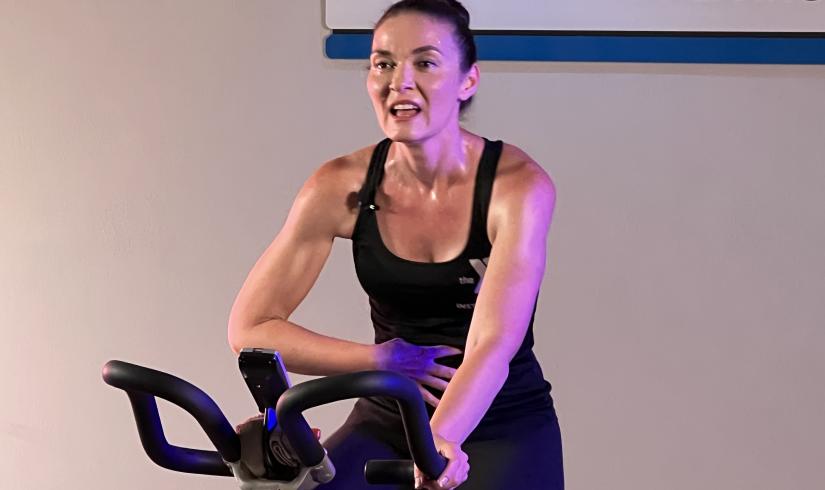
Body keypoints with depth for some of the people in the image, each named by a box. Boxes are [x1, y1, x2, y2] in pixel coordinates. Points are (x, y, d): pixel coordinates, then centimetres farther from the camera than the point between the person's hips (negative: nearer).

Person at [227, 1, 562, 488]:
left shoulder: (517, 184, -17)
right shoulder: (343, 186, -9)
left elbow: (492, 344, -28)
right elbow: (250, 327, -7)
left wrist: (439, 442, -45)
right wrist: (380, 359, -16)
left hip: (505, 429, -2)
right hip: (387, 422, 2)